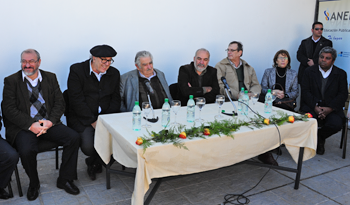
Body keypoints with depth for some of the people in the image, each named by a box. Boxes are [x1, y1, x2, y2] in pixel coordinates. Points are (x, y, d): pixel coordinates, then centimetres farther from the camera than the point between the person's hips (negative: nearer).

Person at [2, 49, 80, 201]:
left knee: (73, 137, -20)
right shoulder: (11, 81, 2)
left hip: (48, 124, 3)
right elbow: (9, 109, -6)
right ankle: (34, 184, 2)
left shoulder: (50, 78, 10)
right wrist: (31, 125, -18)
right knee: (26, 150, -31)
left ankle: (64, 180, -2)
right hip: (23, 126, -2)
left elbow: (59, 103, 5)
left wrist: (50, 121, -13)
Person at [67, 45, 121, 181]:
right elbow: (77, 100, -11)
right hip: (82, 117, -3)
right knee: (88, 146, -26)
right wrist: (93, 121, -17)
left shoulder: (114, 73, 9)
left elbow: (115, 99, 9)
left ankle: (93, 162, 10)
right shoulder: (77, 70, -5)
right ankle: (96, 162, 15)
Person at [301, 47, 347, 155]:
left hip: (332, 108, 1)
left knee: (336, 124, -29)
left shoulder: (341, 74, 6)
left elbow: (343, 94, 0)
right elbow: (305, 91, -2)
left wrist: (330, 109, -17)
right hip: (312, 106, 0)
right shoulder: (309, 71, 6)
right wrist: (315, 107, -17)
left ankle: (320, 137, 7)